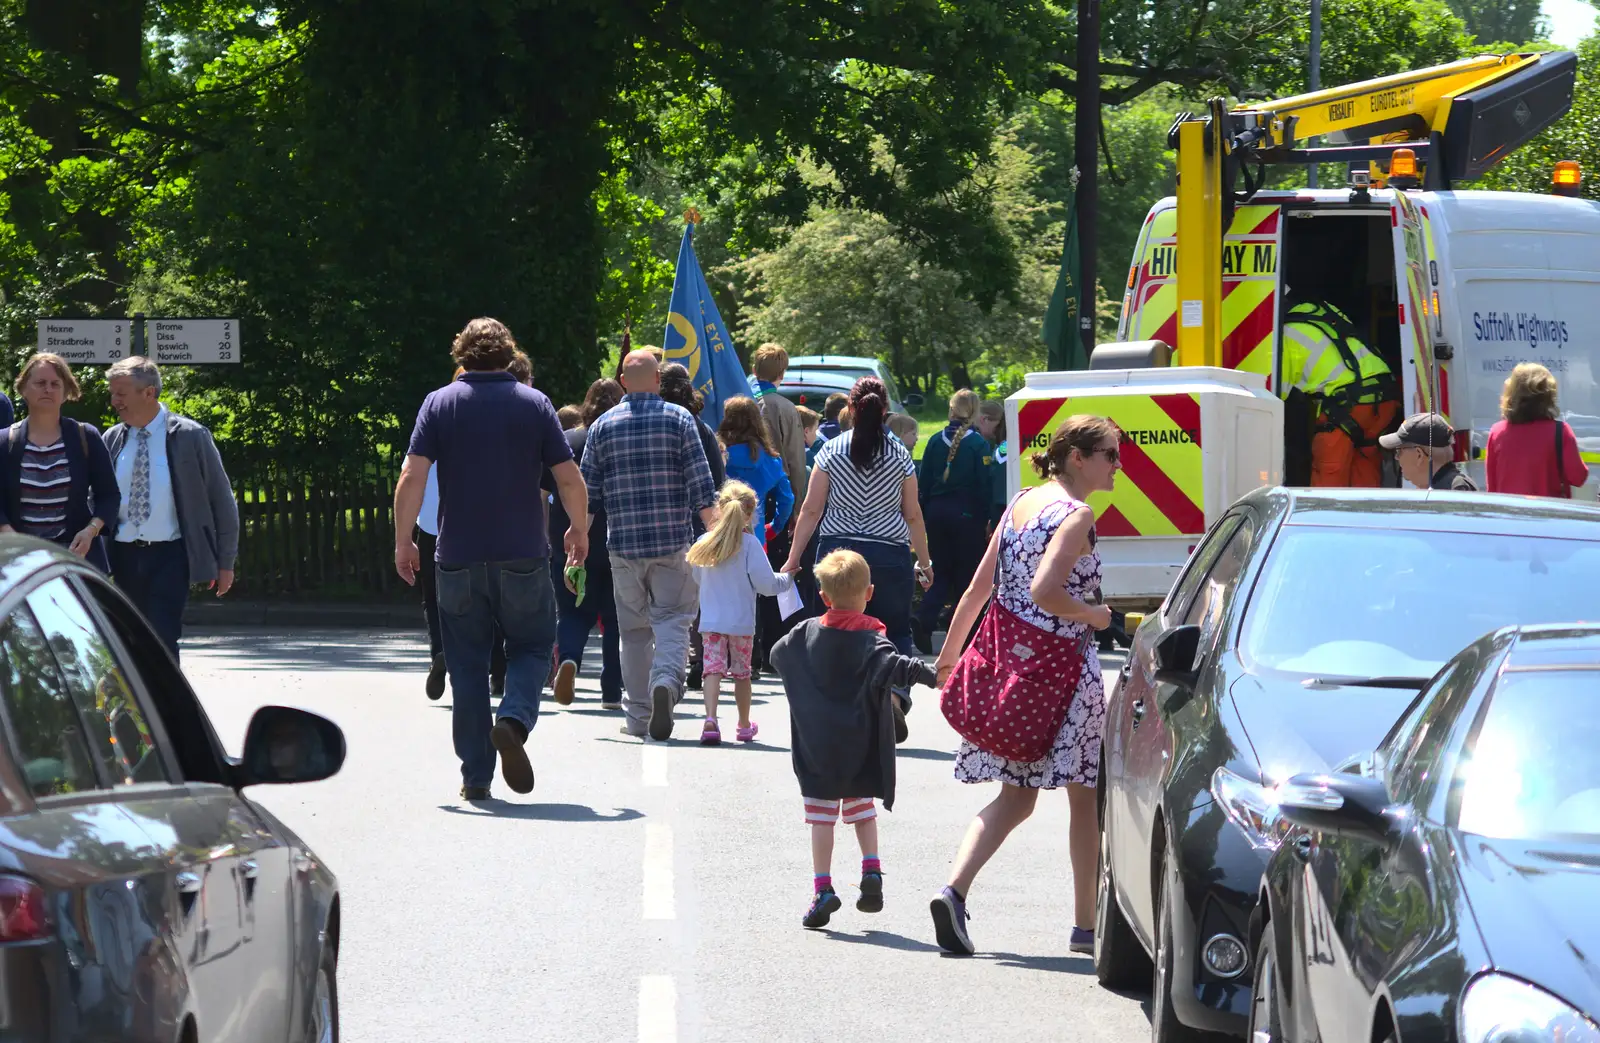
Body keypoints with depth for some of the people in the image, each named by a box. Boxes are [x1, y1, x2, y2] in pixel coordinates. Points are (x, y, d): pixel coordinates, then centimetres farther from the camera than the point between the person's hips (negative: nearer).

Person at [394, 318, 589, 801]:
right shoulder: (534, 404, 2)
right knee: (531, 647, 13)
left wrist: (403, 542, 1)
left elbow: (412, 478, -8)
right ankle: (514, 719, -16)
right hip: (522, 557, 0)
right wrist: (579, 532, 16)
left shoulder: (439, 404, 1)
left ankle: (475, 775, 8)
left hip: (458, 558, 0)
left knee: (467, 663, 8)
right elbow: (571, 480, -1)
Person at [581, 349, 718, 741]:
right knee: (671, 620, 0)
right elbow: (701, 485, -6)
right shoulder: (678, 419, -1)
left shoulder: (602, 426, 5)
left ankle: (638, 717, 11)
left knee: (634, 630, 10)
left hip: (623, 543, 2)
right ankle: (665, 680, -29)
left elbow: (588, 493, 7)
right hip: (673, 541, -2)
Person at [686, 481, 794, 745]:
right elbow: (766, 583, -11)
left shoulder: (704, 543, 0)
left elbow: (697, 577, 14)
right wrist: (787, 579, 7)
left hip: (711, 620, 1)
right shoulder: (749, 543, -11)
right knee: (742, 672, 13)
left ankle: (710, 719, -24)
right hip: (742, 621, -1)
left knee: (714, 669, -4)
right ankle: (744, 725, 26)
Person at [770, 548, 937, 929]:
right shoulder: (869, 638, -10)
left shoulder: (806, 633, 2)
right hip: (860, 748, -1)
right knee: (862, 809, 19)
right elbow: (890, 667, -28)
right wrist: (928, 673, -36)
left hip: (816, 748, 1)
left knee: (821, 816, 2)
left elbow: (777, 655, 18)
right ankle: (872, 872, 6)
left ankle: (822, 887, -7)